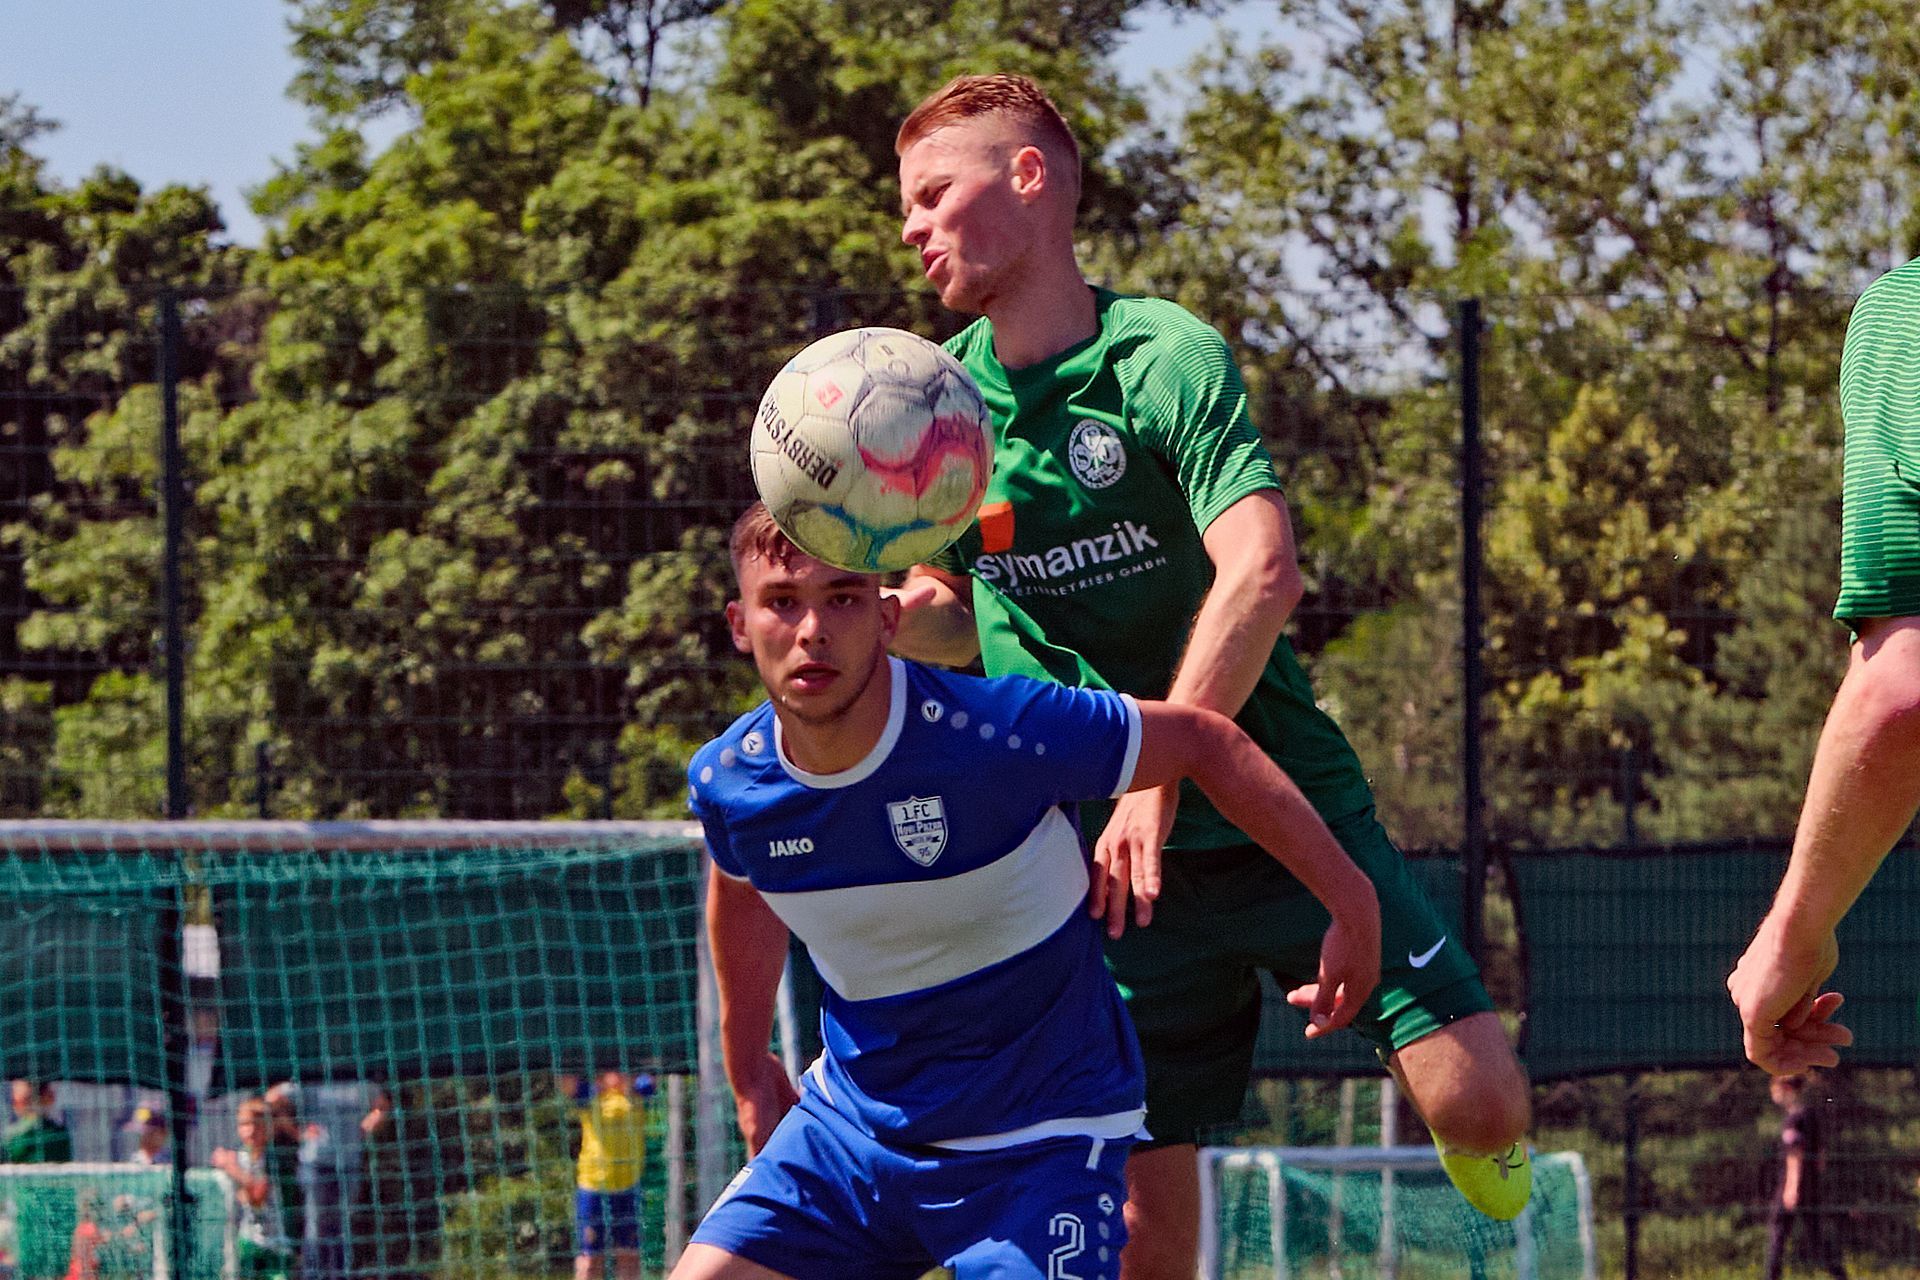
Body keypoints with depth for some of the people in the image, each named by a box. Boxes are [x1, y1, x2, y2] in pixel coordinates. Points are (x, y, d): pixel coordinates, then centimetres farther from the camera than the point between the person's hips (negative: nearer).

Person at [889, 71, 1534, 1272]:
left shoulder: (1166, 358, -12)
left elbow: (1262, 575, -25)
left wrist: (1158, 772, -30)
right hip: (1112, 855, 4)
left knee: (1479, 1102, -14)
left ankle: (1468, 1138, 23)